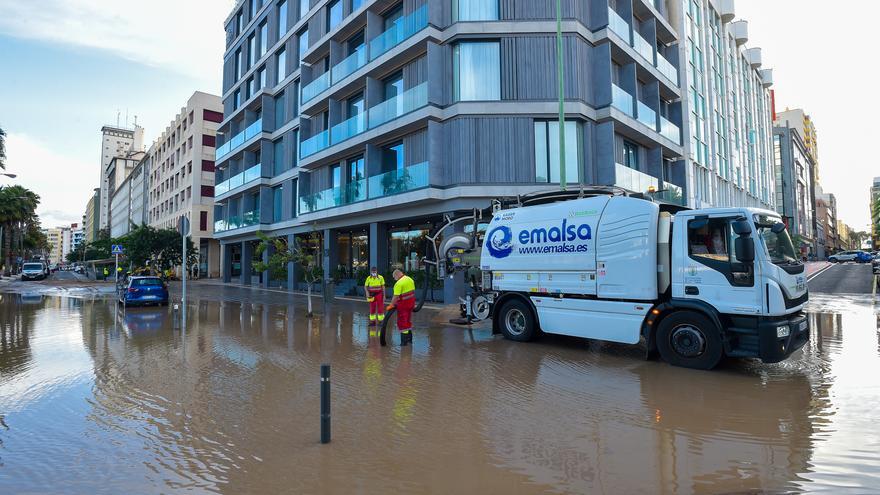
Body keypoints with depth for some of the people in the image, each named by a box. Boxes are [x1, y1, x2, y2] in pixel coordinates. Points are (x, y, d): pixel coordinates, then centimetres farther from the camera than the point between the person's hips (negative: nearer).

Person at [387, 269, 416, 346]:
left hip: (403, 304, -8)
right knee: (408, 320, 20)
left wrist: (391, 305, -14)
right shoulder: (410, 279, 6)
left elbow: (396, 296, -23)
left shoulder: (399, 283, -20)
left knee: (402, 322, 2)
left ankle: (404, 340, 5)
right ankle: (409, 338, 29)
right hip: (411, 302, 8)